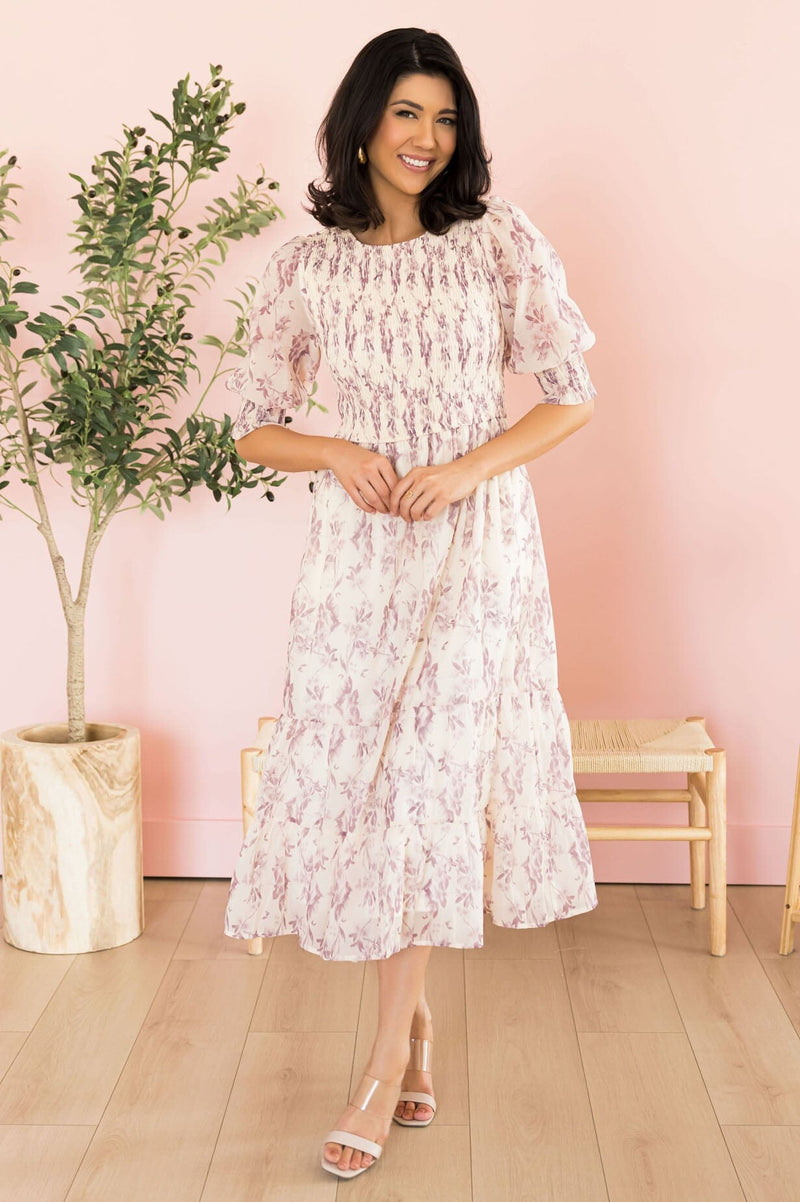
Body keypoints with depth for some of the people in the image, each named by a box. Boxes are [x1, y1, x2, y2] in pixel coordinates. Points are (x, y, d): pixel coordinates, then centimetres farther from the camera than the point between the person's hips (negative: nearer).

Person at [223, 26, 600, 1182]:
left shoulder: (501, 239, 2)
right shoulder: (307, 265, 6)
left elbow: (572, 394, 3)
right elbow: (254, 427, 9)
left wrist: (468, 468, -11)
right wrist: (336, 454, -11)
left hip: (479, 533, -2)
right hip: (361, 537, 2)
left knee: (431, 771, -8)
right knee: (355, 767, 1)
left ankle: (388, 1057, 2)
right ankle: (414, 1010, 22)